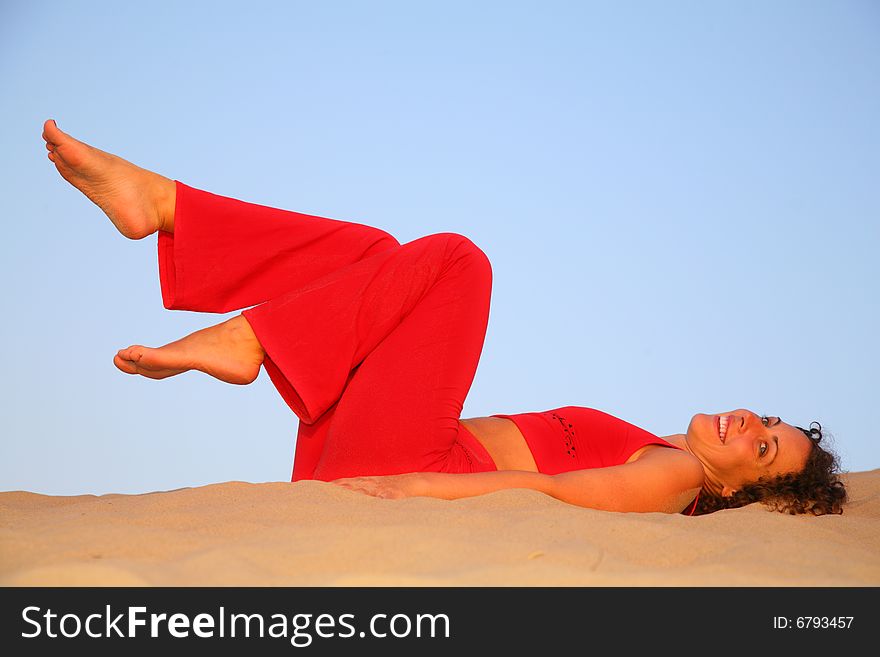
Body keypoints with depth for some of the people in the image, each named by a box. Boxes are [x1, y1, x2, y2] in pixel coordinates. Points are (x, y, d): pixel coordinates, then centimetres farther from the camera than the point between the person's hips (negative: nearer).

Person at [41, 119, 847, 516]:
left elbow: (544, 488, -19)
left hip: (396, 460, -8)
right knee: (372, 253, 9)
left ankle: (240, 340, -17)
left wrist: (413, 486, -29)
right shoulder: (649, 447, 22)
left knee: (453, 256, -15)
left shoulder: (673, 475, -6)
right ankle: (152, 200, 1)